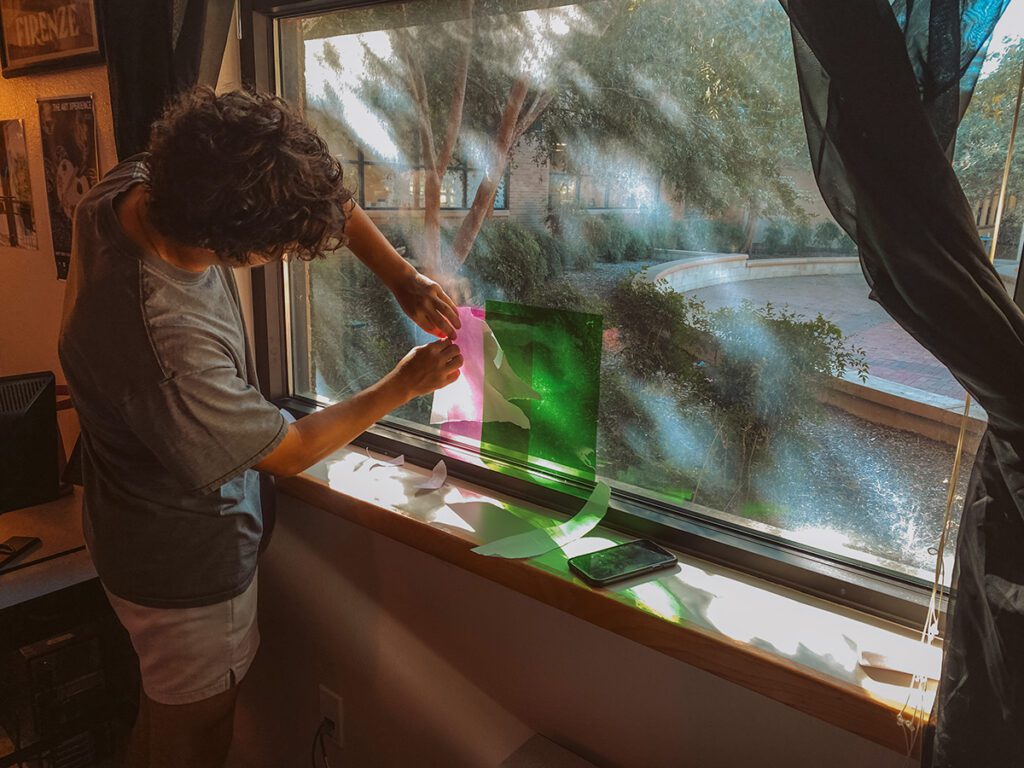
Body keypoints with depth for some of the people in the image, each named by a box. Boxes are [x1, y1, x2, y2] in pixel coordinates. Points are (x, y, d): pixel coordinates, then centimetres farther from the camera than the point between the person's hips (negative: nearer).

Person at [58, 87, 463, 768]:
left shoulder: (135, 186, -16)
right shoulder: (167, 348, -40)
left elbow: (322, 199, -4)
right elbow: (289, 452, -22)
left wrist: (401, 277, -13)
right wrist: (403, 385, -11)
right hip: (188, 567, -8)